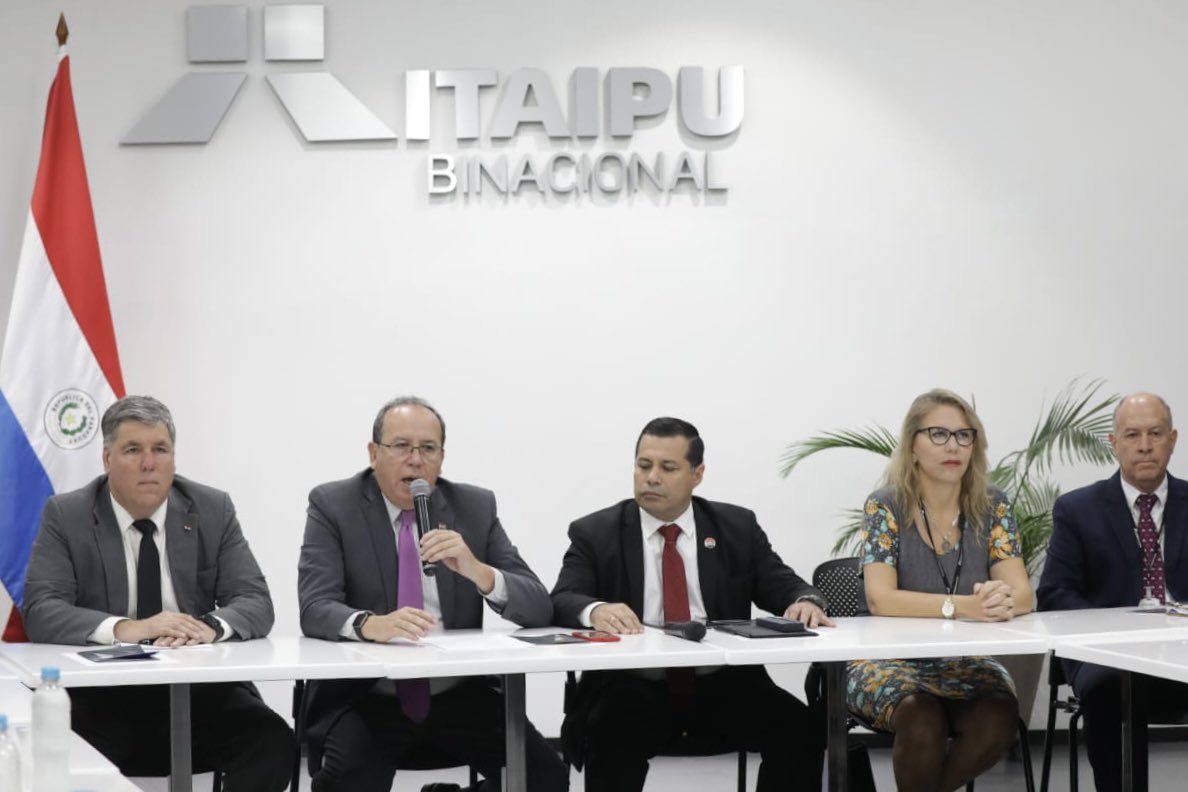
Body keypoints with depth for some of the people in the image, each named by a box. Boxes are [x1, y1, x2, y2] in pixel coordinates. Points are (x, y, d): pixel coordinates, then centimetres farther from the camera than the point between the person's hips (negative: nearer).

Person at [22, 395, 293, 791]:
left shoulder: (213, 510, 6)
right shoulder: (66, 516, 1)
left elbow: (256, 603, 1)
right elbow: (40, 611, -10)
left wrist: (211, 626, -23)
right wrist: (125, 629, -27)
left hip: (200, 695, 3)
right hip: (103, 699, -3)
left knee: (273, 739, -25)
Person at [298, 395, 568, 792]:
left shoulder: (475, 507, 6)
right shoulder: (333, 505, 0)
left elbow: (538, 610, 0)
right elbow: (315, 609, -13)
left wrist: (477, 570, -20)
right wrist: (370, 625, -35)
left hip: (459, 698, 3)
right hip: (364, 699, -3)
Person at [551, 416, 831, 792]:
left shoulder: (737, 527, 14)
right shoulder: (595, 533, 7)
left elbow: (783, 585, 10)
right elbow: (562, 602, -6)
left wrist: (806, 602, -16)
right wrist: (595, 611, -31)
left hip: (722, 686, 2)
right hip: (635, 689, -2)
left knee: (801, 729, -23)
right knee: (612, 734, -36)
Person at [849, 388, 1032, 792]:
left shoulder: (992, 506, 1)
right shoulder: (886, 507, -7)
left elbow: (1022, 593, -8)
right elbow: (880, 598, -20)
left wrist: (1003, 601, -33)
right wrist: (964, 606, -33)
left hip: (968, 664, 3)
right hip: (893, 663, -3)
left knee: (997, 723, -28)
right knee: (922, 723, -34)